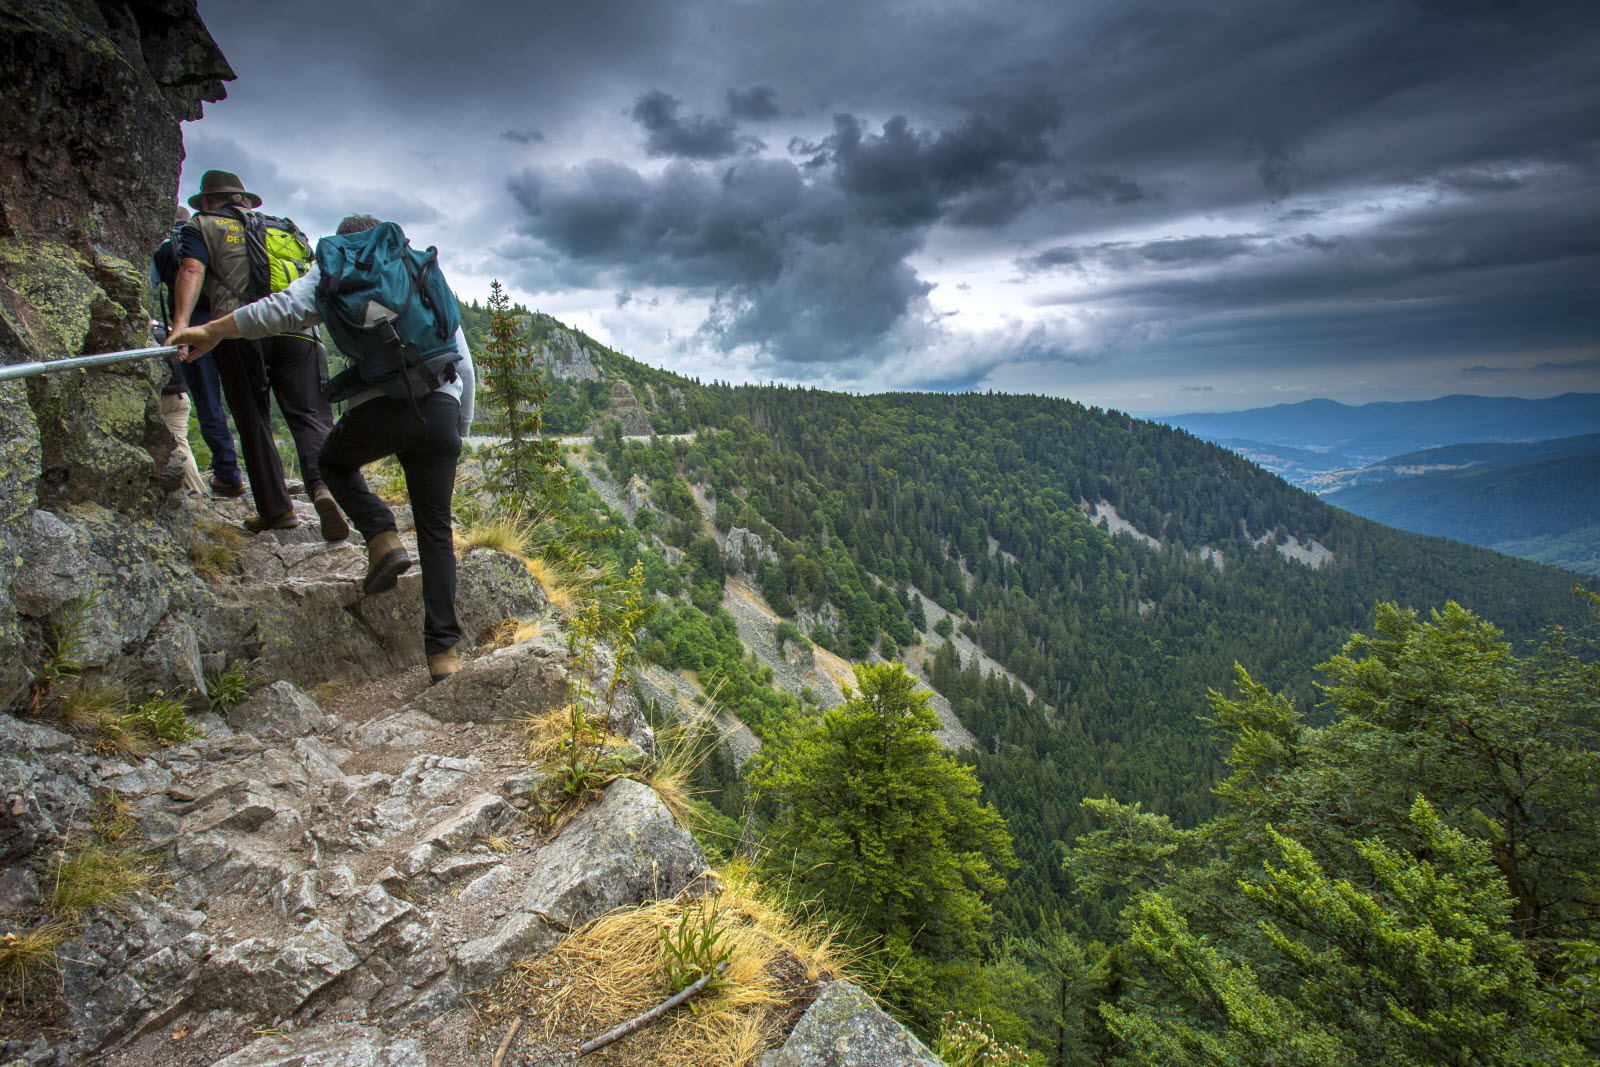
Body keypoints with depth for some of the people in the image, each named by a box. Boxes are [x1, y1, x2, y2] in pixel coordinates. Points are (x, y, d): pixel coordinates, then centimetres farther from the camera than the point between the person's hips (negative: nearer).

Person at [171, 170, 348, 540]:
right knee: (310, 416, 0)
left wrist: (181, 322, -14)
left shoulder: (203, 227, 14)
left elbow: (192, 270, -3)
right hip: (295, 329, 3)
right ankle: (323, 485, -26)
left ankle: (276, 509, 10)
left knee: (254, 424, 7)